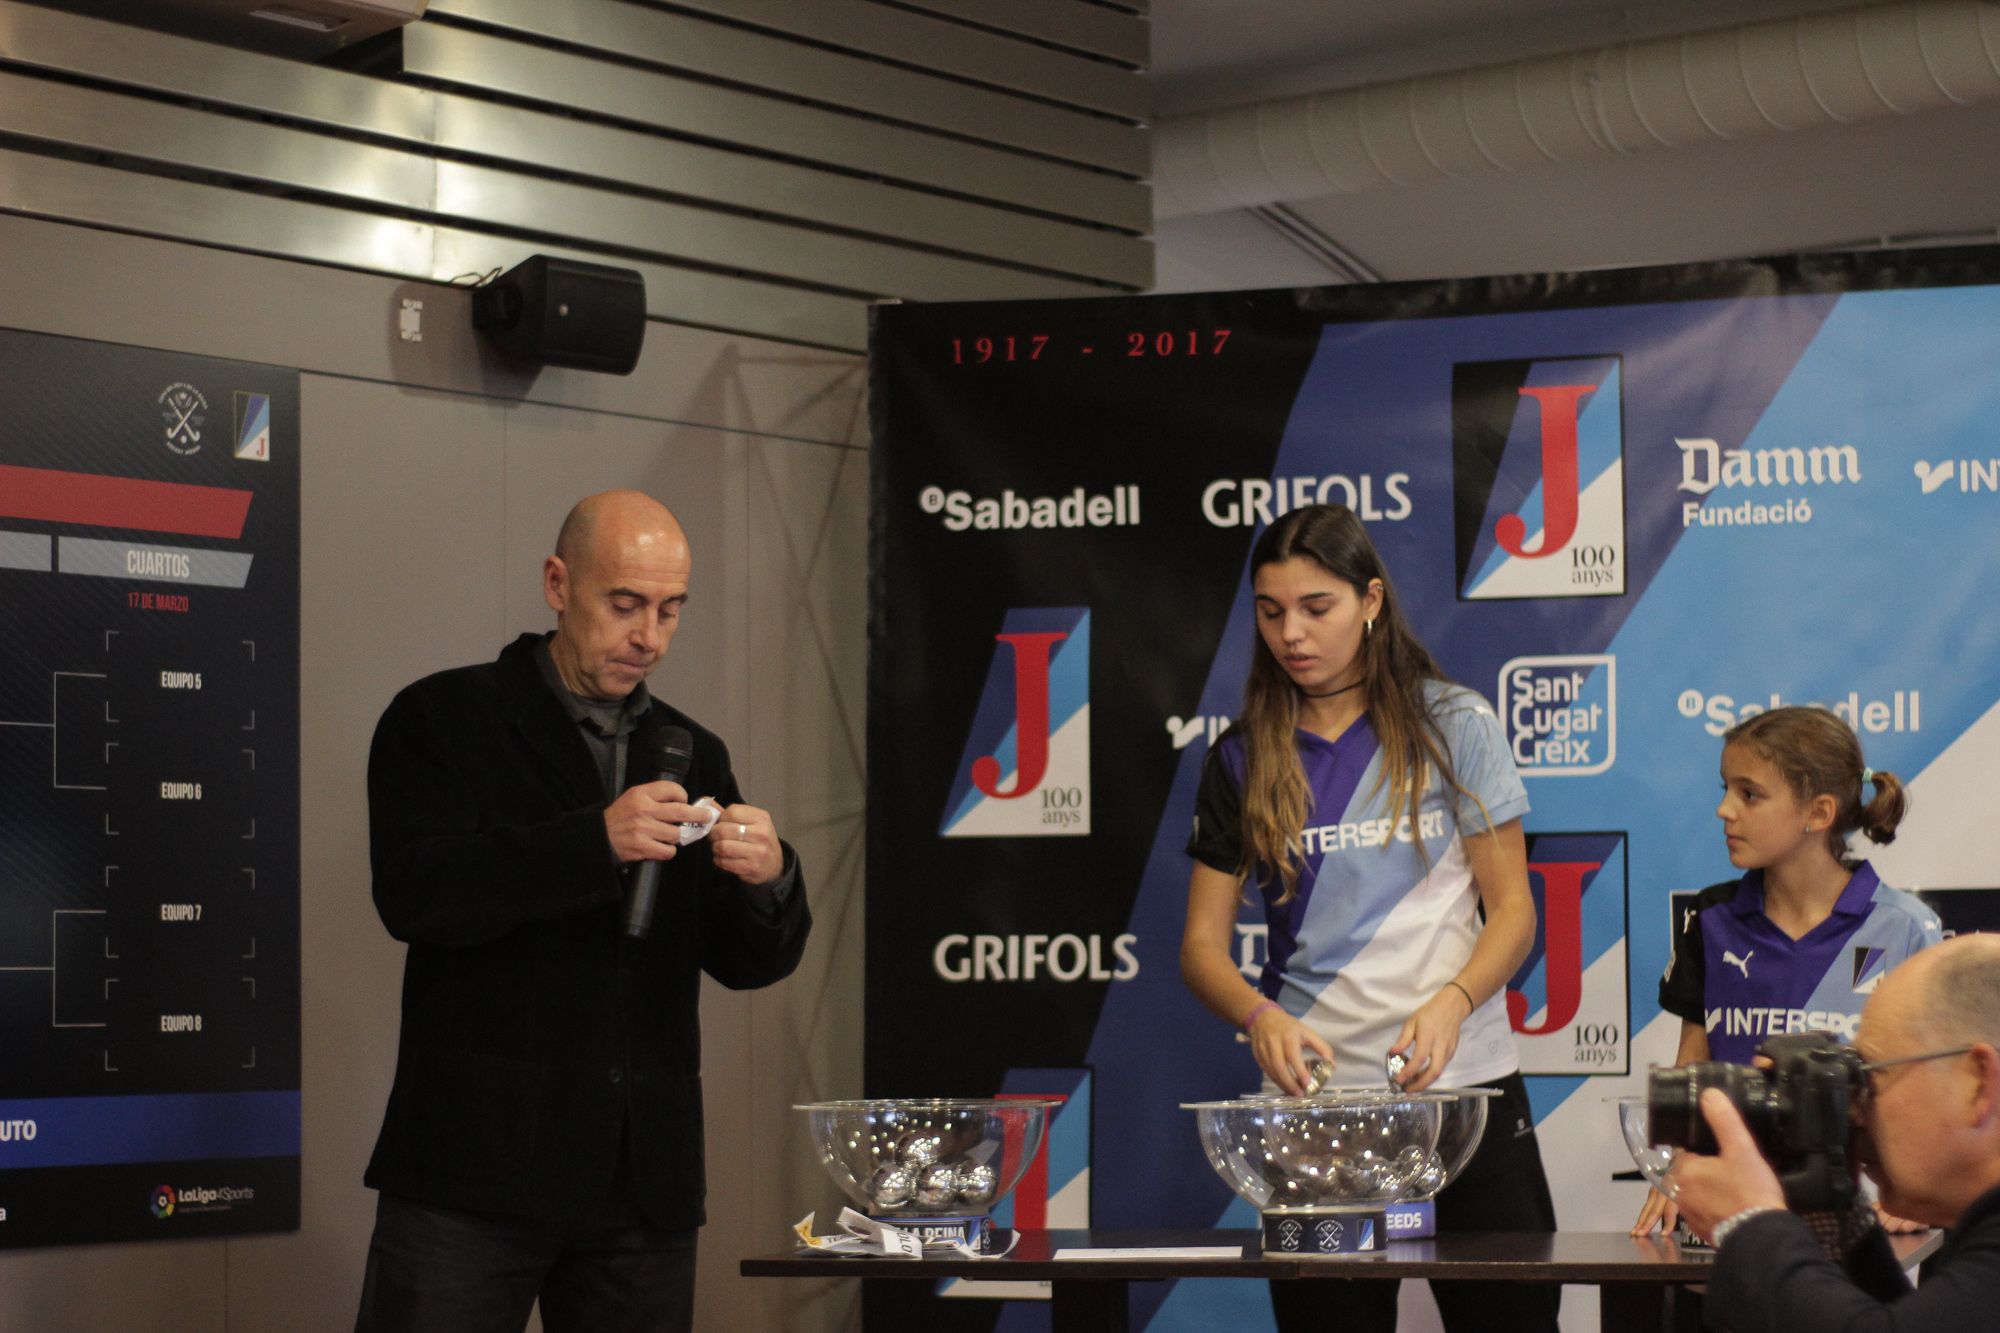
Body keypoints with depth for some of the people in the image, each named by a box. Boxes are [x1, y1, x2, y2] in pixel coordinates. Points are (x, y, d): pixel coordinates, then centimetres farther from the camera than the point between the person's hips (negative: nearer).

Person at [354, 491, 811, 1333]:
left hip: (642, 1185, 4)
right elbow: (414, 893, -14)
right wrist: (595, 842, -24)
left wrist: (768, 879, -10)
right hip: (473, 1169, -4)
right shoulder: (443, 720, 2)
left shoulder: (692, 754, 15)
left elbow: (751, 962, 12)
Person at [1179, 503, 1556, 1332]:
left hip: (1466, 1084, -1)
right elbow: (1202, 944, 5)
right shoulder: (1244, 758, 7)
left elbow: (1512, 908, 2)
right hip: (1310, 1089, 1)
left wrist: (1452, 1001, -17)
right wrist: (1260, 1015, -16)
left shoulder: (1453, 725, 3)